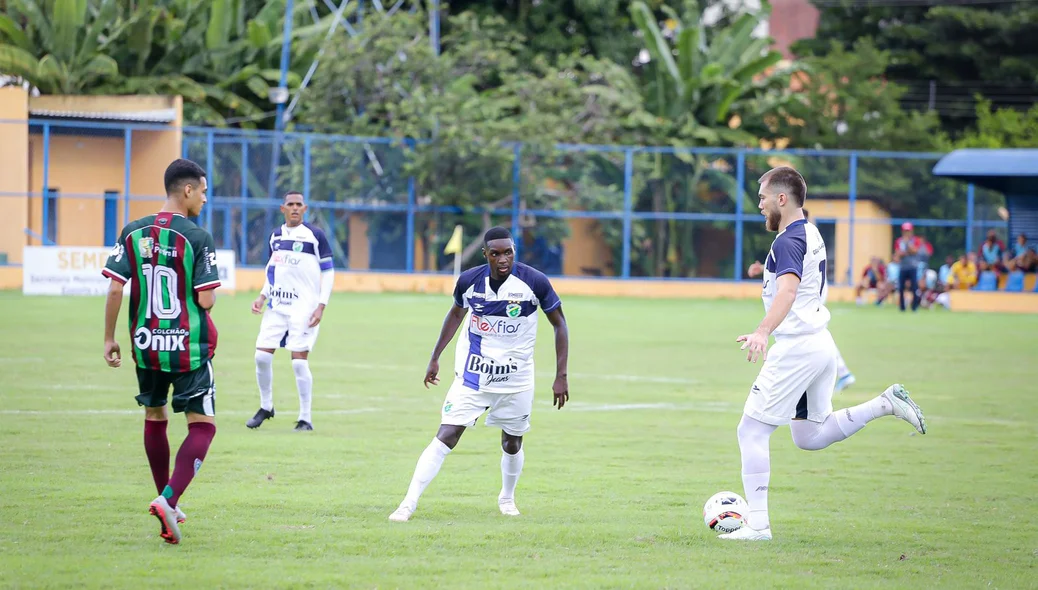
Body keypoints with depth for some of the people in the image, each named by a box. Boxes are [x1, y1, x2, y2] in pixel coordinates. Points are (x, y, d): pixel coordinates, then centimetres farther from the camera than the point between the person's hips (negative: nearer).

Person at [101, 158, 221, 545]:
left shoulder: (133, 233, 1)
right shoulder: (197, 238, -11)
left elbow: (115, 288, -2)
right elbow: (206, 300, -14)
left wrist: (110, 339, 6)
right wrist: (211, 290, 10)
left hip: (146, 344, 5)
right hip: (189, 348, -5)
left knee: (155, 418, 23)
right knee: (202, 425, 1)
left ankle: (167, 503, 32)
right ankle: (168, 500, -18)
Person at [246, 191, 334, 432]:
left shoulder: (315, 235, -4)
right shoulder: (275, 236, 12)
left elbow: (328, 272, -3)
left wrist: (321, 306, -10)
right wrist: (262, 296, 8)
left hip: (304, 307, -5)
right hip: (277, 305, 5)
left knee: (299, 361, -10)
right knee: (262, 356, -1)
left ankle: (306, 418, 0)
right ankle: (266, 407, 20)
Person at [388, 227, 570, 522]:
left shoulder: (533, 281, -15)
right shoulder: (469, 280, -9)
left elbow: (559, 324, -3)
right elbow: (456, 313, 12)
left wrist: (561, 375, -7)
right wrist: (435, 358, 15)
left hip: (516, 380, 0)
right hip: (472, 376, 0)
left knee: (512, 444, 11)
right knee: (446, 437, -11)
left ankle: (507, 498, 40)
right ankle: (408, 504, -11)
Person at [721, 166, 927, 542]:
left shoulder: (788, 242, -16)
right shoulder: (811, 235, 14)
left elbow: (788, 289, -35)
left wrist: (762, 332, -49)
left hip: (797, 348, -10)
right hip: (821, 344, 10)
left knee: (752, 431, -4)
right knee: (809, 437, 17)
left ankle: (757, 524, -5)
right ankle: (886, 404, 7)